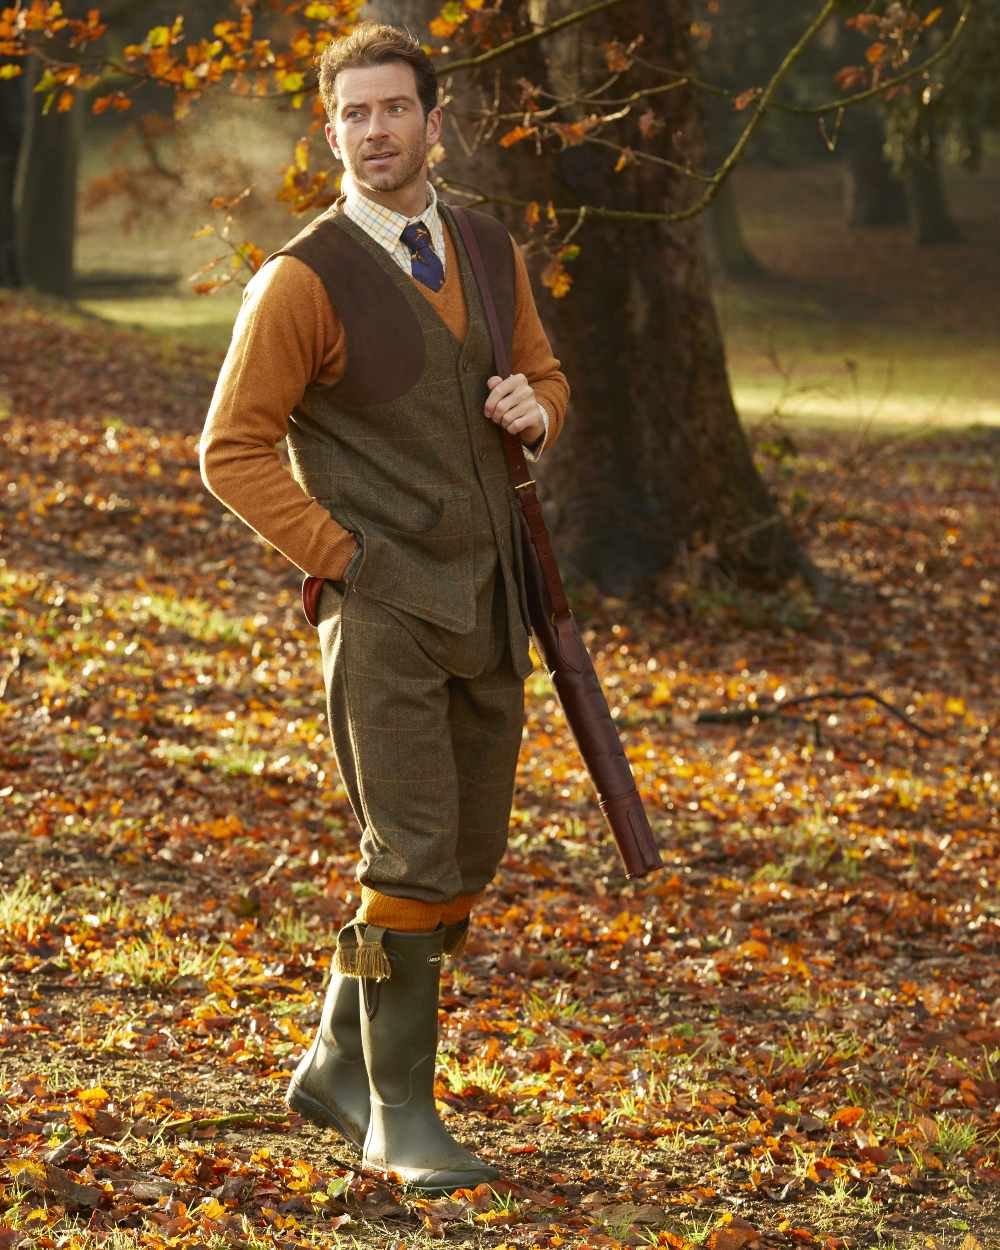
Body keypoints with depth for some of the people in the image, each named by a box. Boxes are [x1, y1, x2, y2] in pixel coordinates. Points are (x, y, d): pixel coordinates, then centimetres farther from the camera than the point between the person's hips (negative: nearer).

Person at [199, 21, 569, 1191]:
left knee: (467, 858, 11)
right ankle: (398, 1115, 0)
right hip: (381, 611, -6)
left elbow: (542, 375, 23)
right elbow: (232, 450, -7)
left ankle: (338, 1064, 26)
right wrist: (340, 557, -12)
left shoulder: (488, 250, 9)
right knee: (412, 859, -11)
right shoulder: (304, 280, -9)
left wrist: (534, 410, -2)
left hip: (483, 605, 7)